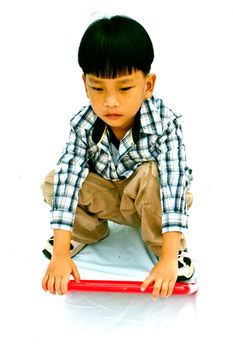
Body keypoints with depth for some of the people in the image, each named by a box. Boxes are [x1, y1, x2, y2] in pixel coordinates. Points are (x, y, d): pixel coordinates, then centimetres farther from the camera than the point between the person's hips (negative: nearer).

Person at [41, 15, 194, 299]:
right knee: (52, 184, -16)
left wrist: (169, 258, -46)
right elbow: (67, 180, -30)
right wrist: (60, 254, -37)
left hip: (151, 199, -3)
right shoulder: (83, 125, -25)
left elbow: (173, 185, -39)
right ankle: (88, 230, 10)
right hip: (107, 197, 3)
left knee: (152, 174, -35)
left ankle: (163, 246, -14)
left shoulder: (164, 123, -32)